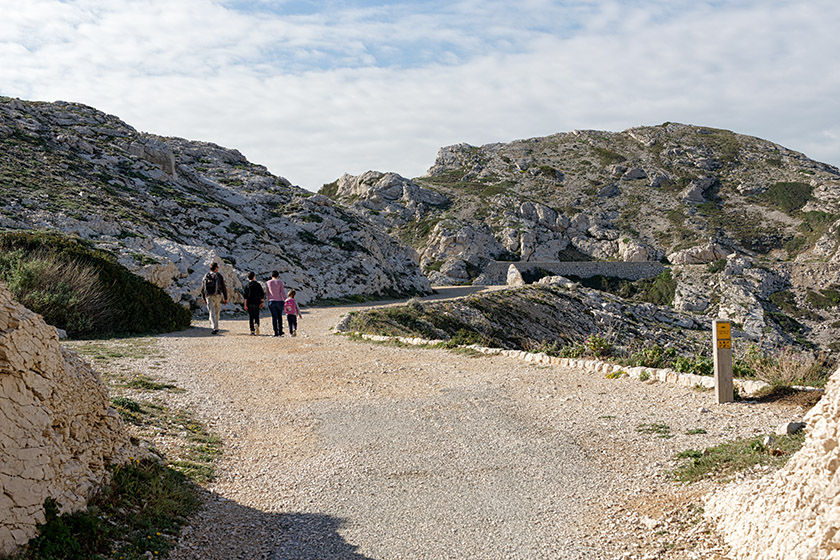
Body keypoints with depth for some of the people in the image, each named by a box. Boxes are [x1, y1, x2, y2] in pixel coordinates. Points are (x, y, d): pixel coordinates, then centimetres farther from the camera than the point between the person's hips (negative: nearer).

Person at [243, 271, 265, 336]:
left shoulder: (247, 285, 3)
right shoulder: (258, 284, 1)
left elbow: (245, 296, -1)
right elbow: (262, 294, 0)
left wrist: (245, 305, 0)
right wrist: (261, 302, 8)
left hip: (249, 303, 1)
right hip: (256, 303, -1)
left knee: (250, 317, 7)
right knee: (256, 316, 4)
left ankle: (252, 331, 4)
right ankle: (256, 324, -27)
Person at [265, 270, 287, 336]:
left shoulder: (268, 283, 4)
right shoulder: (280, 282, -3)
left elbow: (267, 293, 9)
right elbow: (283, 292, -7)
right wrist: (286, 301, -3)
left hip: (271, 301, 1)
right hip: (279, 301, -1)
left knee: (274, 317, 1)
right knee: (279, 317, 13)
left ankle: (276, 332, -4)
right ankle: (280, 332, 18)